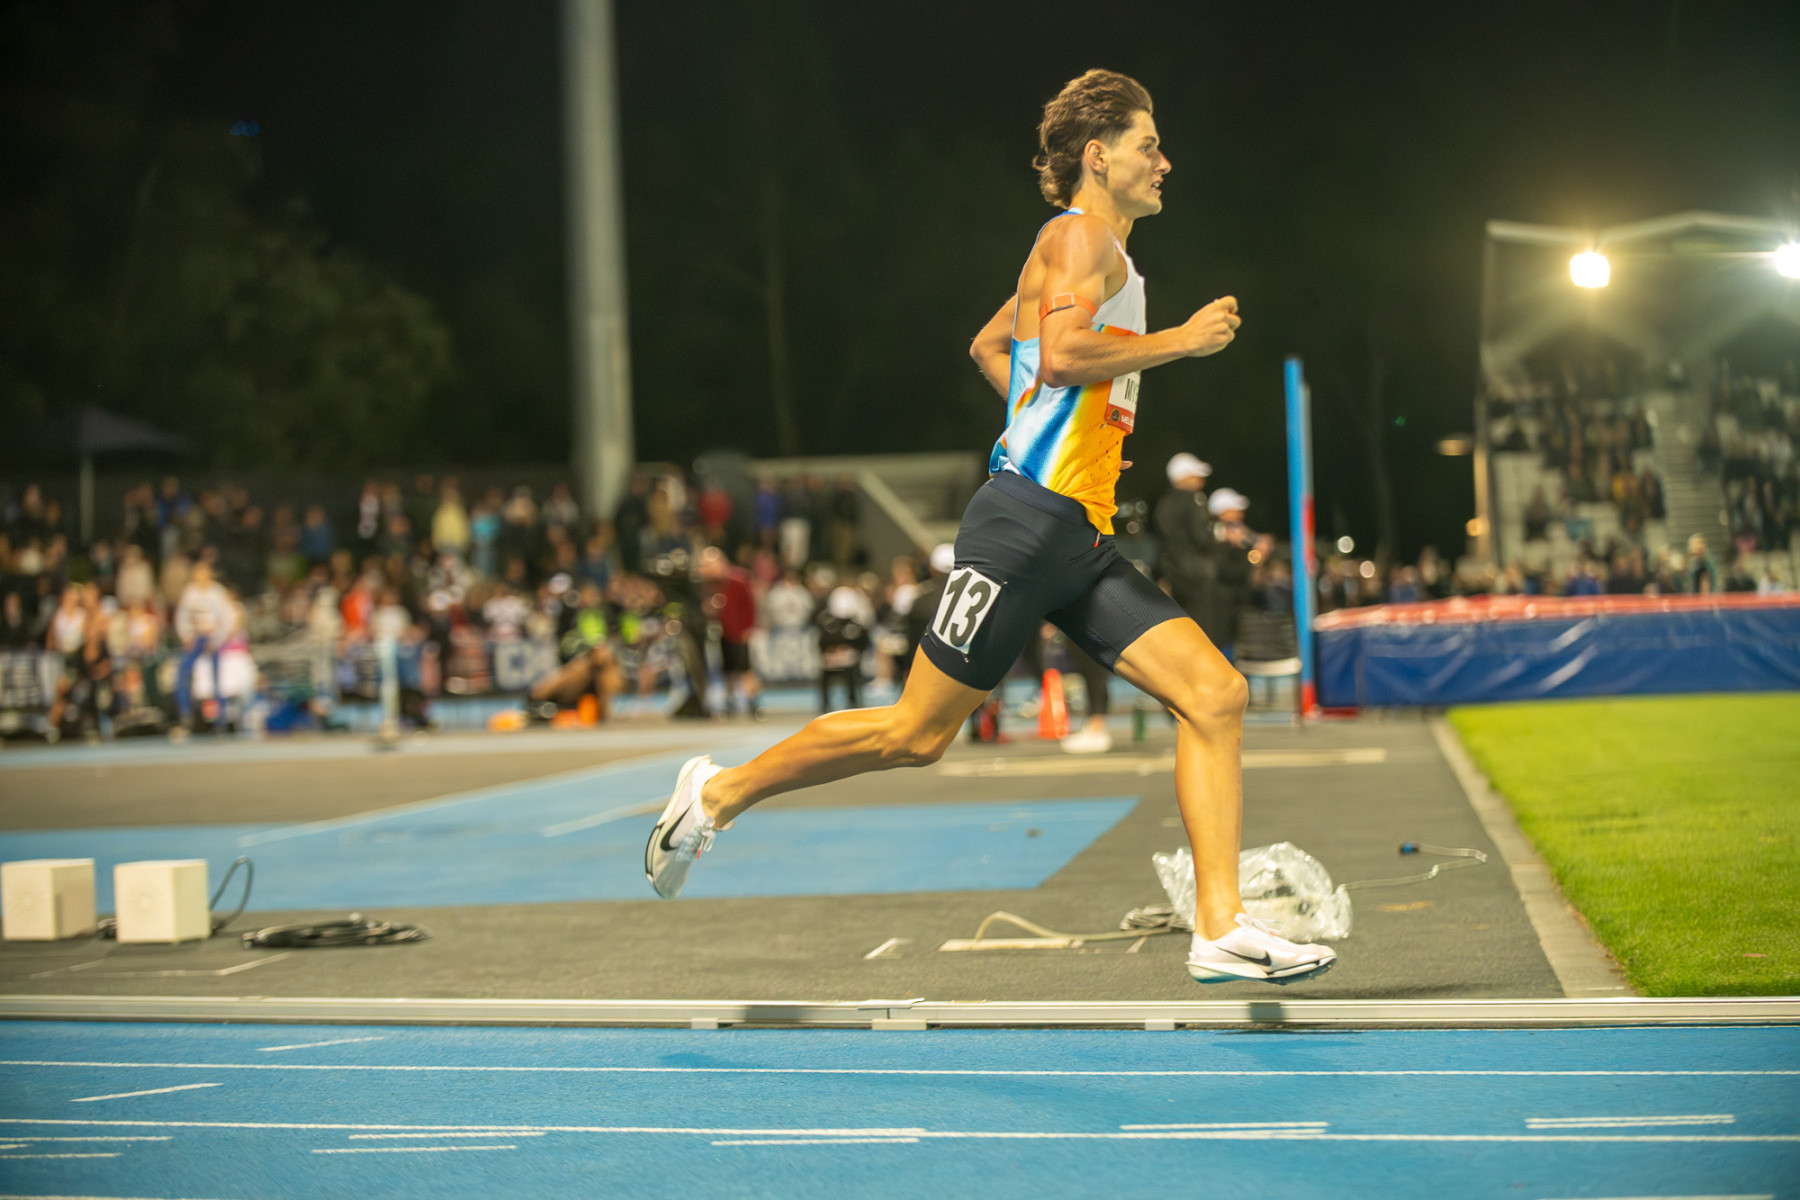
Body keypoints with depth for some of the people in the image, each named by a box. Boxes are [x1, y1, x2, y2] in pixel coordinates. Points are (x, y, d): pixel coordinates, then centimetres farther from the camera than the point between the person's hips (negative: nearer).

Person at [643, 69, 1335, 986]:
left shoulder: (1093, 248, 24)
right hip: (1026, 522, -10)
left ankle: (1221, 930, -7)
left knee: (1216, 694, -5)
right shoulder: (1082, 236, -6)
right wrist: (1180, 340, -13)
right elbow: (1062, 353, -24)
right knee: (918, 734, -3)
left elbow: (989, 346, 35)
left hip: (1080, 541, 10)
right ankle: (720, 791, 16)